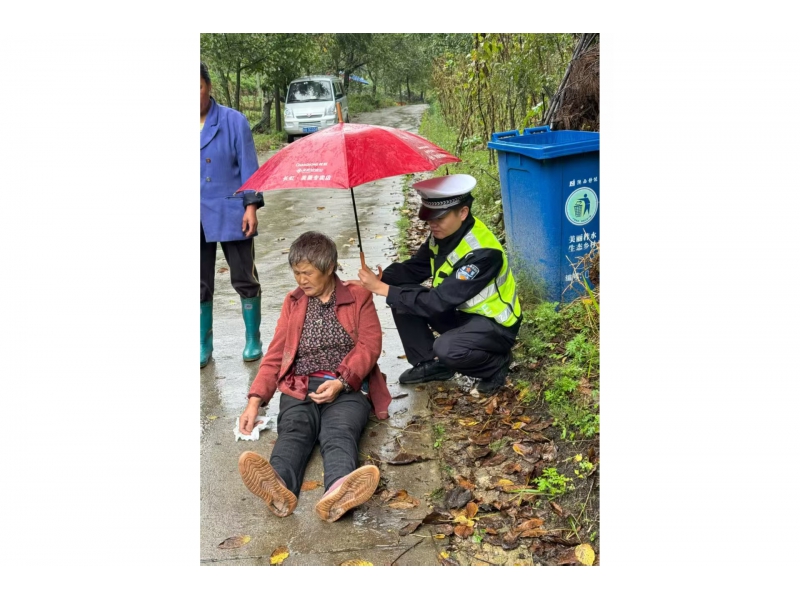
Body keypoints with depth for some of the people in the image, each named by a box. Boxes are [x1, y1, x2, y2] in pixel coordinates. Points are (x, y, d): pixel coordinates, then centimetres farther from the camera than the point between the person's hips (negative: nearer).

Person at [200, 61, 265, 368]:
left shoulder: (233, 121, -3)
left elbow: (248, 166, -4)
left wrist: (251, 206, -10)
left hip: (230, 213, -3)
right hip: (200, 219, 3)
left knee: (244, 279, 5)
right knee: (202, 284, 9)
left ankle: (253, 339, 21)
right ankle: (204, 344, 22)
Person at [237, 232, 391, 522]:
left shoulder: (358, 297, 12)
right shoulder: (293, 302, 21)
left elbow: (370, 346, 0)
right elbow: (275, 355, 15)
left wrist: (341, 382, -18)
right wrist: (255, 400, 0)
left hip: (347, 388, -2)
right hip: (300, 388, 2)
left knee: (339, 433, -33)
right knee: (293, 431, -30)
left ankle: (338, 492, -65)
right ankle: (278, 486, -62)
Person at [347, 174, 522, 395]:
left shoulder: (482, 252, -32)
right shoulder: (443, 235, -6)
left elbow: (438, 302, -34)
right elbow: (411, 269, 2)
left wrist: (383, 289, -33)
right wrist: (374, 282, -17)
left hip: (494, 324, -8)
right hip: (462, 311, 8)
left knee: (447, 349, -35)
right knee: (403, 296, -6)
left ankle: (496, 364, -3)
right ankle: (432, 364, 7)